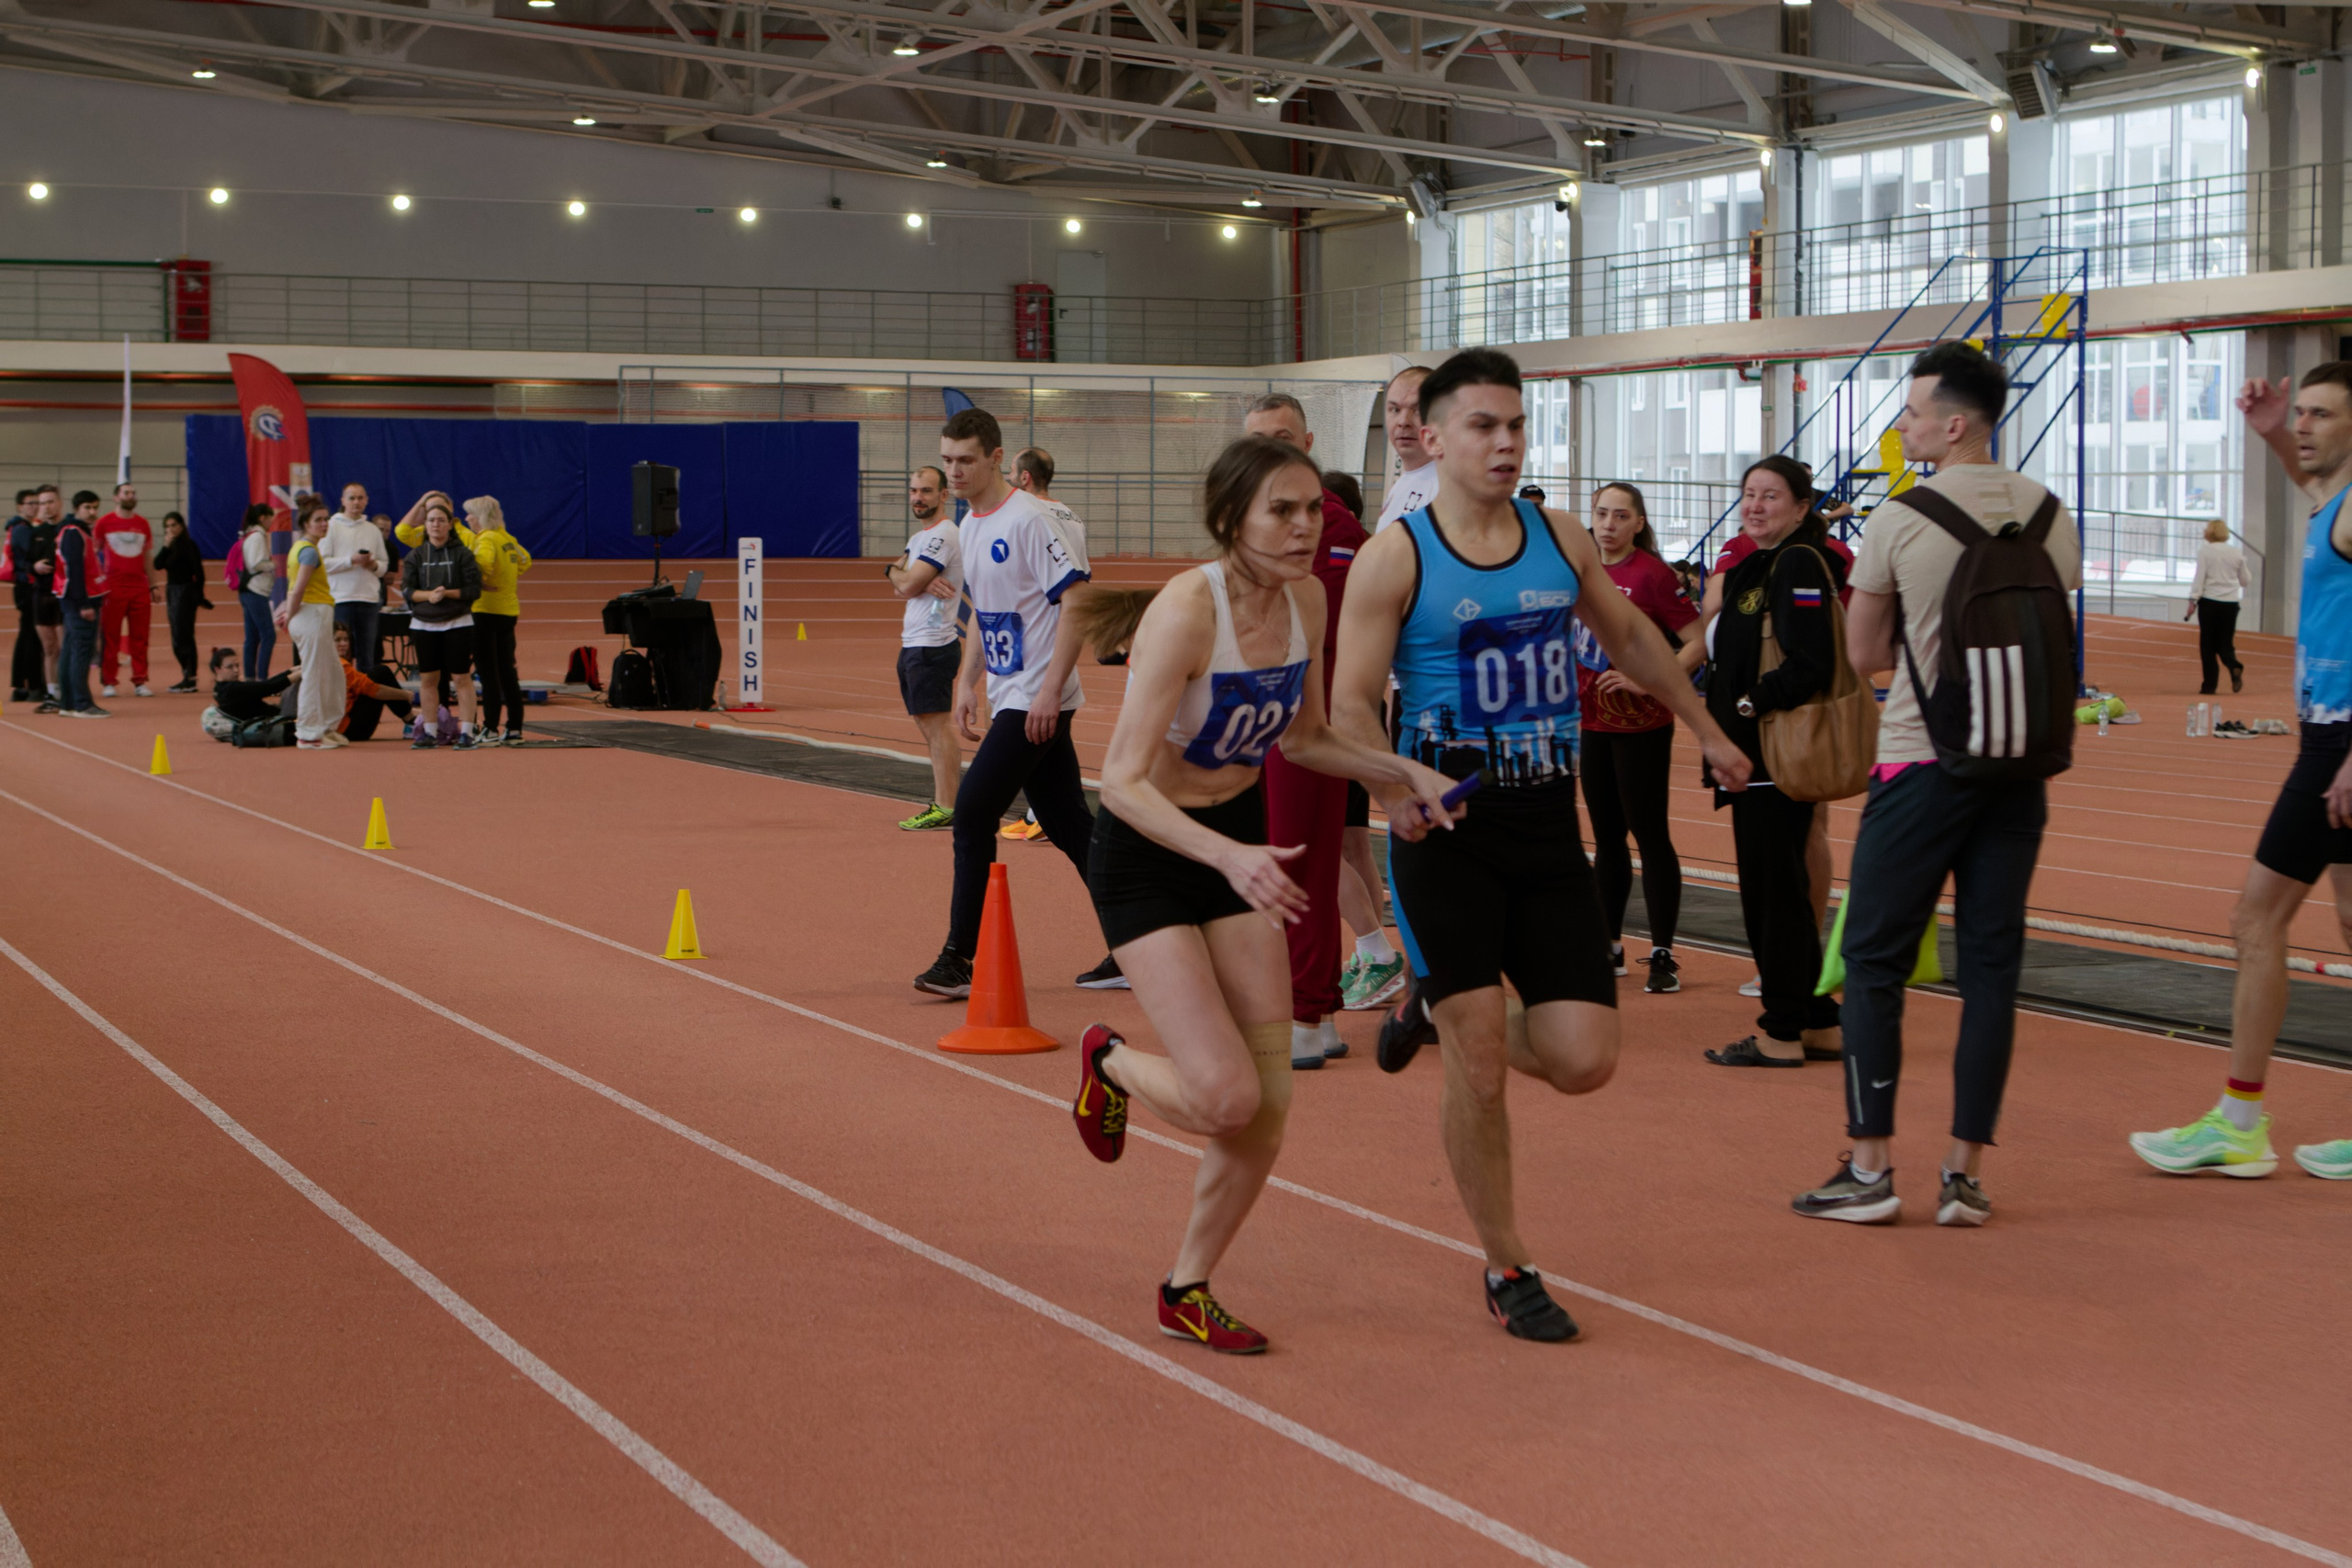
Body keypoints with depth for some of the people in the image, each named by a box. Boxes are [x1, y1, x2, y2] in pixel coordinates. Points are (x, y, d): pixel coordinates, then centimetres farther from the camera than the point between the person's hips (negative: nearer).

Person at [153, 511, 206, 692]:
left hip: (186, 592, -8)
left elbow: (198, 571, -11)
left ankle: (190, 679, -8)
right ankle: (189, 677, 13)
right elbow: (158, 565, -1)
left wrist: (199, 595, -13)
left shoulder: (188, 545, -8)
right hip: (172, 592, 8)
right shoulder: (170, 546, 11)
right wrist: (166, 546, -10)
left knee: (182, 636, -10)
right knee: (179, 637, 9)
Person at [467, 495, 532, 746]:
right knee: (507, 671, 12)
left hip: (486, 611, -8)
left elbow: (482, 562, -33)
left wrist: (479, 583, -17)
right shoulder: (508, 539, 12)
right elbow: (525, 560, 28)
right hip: (509, 610, 8)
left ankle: (491, 730, -5)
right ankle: (515, 729, 14)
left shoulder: (487, 539, -13)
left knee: (488, 672, -5)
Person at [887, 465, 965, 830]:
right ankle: (948, 800, 15)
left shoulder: (943, 535, -13)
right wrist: (922, 581, -12)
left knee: (936, 724, -10)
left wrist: (894, 570, 5)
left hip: (932, 646, -10)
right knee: (930, 726, 11)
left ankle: (946, 808, -10)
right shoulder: (919, 536, 19)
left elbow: (907, 585, -17)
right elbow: (900, 587, 9)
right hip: (913, 645, 10)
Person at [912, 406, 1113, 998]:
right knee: (1069, 823, 11)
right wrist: (967, 682, 15)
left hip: (1039, 701, -9)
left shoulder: (1029, 520, -14)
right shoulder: (971, 527, 13)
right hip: (1010, 699, 9)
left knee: (973, 809, -13)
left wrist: (1051, 689, -22)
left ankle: (960, 958, -7)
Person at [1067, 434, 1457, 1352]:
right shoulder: (1186, 612, -26)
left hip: (1240, 843, 7)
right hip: (1146, 855, -6)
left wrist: (1404, 775, -2)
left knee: (1268, 1105, 2)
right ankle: (1110, 1064, 18)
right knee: (1226, 1098, -17)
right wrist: (1230, 857, -42)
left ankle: (1188, 1291, 22)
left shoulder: (1306, 599, -5)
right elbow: (1124, 781, -29)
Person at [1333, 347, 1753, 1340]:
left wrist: (1705, 731, 31)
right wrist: (1396, 792, -27)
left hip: (1548, 826, 5)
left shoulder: (1561, 540, 8)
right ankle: (1505, 1273, 12)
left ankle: (1439, 1007, 29)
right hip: (1446, 830, -4)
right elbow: (1351, 703, -10)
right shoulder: (1396, 557, -6)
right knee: (1478, 1068, -6)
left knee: (1584, 1061, -3)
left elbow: (1629, 636, 25)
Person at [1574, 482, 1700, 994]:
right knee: (1606, 836, 13)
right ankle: (1610, 946, 22)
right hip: (1592, 722, 7)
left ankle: (1663, 954, 0)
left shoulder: (1651, 574, -12)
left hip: (1640, 725, -7)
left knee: (1650, 834, -4)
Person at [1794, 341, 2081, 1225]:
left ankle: (1871, 1168, 5)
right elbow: (2055, 643, 15)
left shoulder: (1900, 521, -9)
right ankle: (1967, 1175, 8)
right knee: (1991, 962, 7)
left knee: (1874, 960, 5)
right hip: (2018, 765, 4)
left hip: (1923, 762, -4)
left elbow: (1865, 655, -1)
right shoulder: (2049, 518, 4)